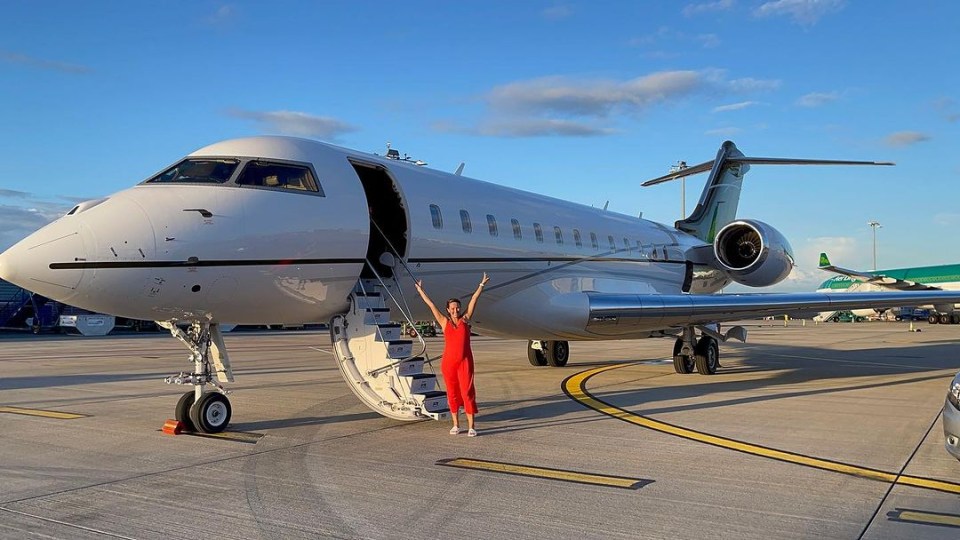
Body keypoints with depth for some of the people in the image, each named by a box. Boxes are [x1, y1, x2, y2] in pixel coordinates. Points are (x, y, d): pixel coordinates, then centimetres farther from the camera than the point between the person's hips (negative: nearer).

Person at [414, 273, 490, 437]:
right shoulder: (444, 322, 7)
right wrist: (420, 290, 13)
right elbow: (430, 305, 10)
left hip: (465, 362, -1)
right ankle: (456, 425, 18)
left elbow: (473, 300, 8)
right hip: (448, 361, 1)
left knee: (467, 391, -6)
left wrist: (482, 285, 8)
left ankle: (471, 426, -5)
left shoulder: (465, 319, 7)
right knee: (452, 393, 7)